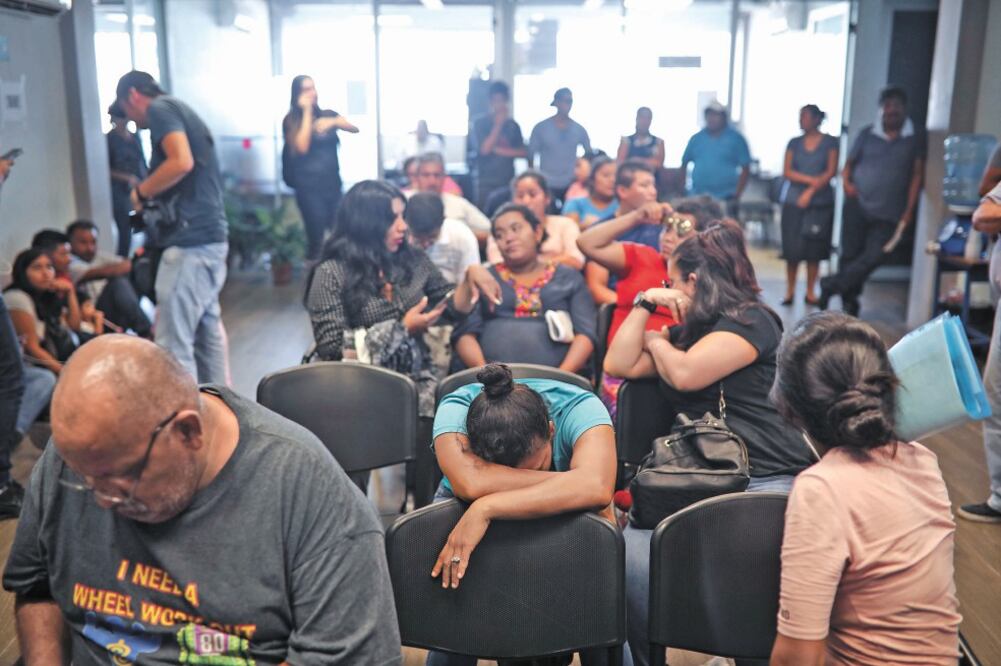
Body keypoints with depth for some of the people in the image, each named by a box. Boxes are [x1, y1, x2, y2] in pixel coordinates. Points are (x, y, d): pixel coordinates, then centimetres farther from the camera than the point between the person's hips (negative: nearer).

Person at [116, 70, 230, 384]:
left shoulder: (160, 108, -4)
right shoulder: (182, 111, 25)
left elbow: (181, 162, -21)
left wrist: (141, 192, -7)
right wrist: (154, 203, 15)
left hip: (189, 240, -10)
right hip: (210, 236, 10)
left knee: (173, 344, -9)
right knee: (208, 330, 17)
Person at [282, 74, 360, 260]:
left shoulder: (327, 114, 12)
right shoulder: (291, 121, 2)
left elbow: (355, 128, 0)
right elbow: (302, 147, -15)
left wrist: (334, 122, -19)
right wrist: (307, 111, -10)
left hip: (333, 184, 4)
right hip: (309, 187, -4)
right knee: (316, 239, -7)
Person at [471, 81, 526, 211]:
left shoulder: (513, 125, 10)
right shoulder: (480, 123, 2)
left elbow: (523, 152, 5)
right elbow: (485, 149, -11)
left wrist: (499, 150, -6)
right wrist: (499, 124, -8)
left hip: (508, 183, 3)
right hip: (487, 185, -3)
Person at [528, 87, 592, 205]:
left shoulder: (579, 129, 5)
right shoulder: (541, 128, -1)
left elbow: (588, 153, 18)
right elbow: (531, 155, 4)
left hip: (571, 185, 2)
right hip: (547, 185, -2)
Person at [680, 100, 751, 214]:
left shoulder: (736, 139, 0)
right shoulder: (696, 138, 9)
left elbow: (745, 169, -1)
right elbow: (684, 164, 13)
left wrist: (736, 196, -8)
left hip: (725, 199, -3)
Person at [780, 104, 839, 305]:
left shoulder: (830, 142, 5)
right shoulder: (794, 143, 10)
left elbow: (831, 172, -3)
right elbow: (787, 172, 1)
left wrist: (810, 191, -11)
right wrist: (811, 179, -11)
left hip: (821, 203, -1)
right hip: (793, 201, 1)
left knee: (815, 249, 0)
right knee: (792, 249, -2)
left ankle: (810, 292, 8)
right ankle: (790, 291, 7)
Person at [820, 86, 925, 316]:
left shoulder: (916, 137, 4)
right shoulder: (867, 134, 9)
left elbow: (917, 174, 2)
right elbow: (849, 163, 15)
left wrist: (909, 211, -5)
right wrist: (846, 182, -8)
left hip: (888, 214, -1)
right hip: (856, 205, 1)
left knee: (874, 257, -13)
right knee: (850, 255, 2)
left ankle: (831, 284, 0)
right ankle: (849, 304, 14)